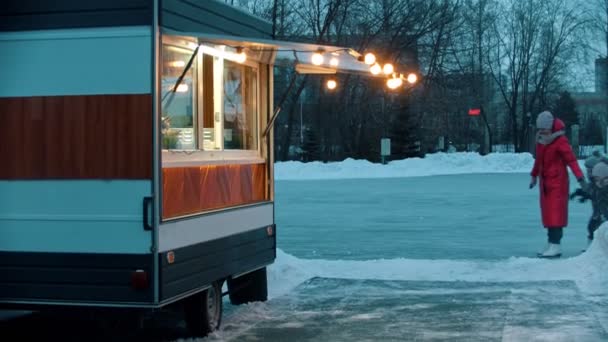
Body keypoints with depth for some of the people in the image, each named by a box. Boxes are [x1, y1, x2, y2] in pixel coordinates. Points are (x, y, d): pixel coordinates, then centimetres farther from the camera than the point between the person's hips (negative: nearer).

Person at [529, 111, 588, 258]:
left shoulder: (560, 141, -13)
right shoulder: (540, 141, 9)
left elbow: (571, 160, -19)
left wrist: (581, 179, -26)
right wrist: (534, 176, 31)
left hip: (558, 183, -8)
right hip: (545, 183, 8)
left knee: (555, 214, -10)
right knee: (547, 214, 8)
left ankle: (555, 246, -11)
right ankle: (552, 245, 12)